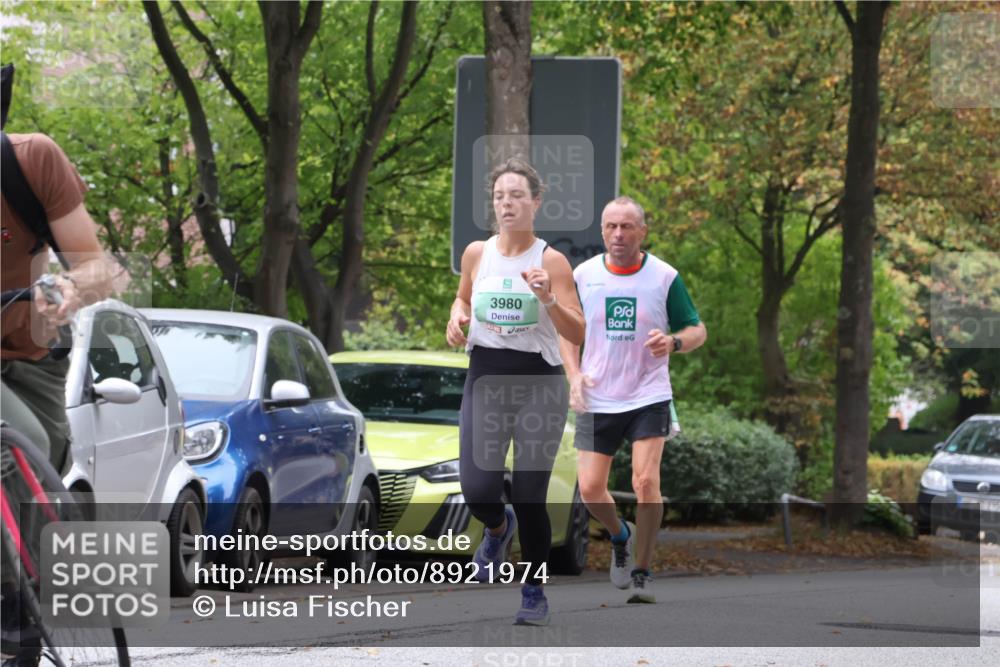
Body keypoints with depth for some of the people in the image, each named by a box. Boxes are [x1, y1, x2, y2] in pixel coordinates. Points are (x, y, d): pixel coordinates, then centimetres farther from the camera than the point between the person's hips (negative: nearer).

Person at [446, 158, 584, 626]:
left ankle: (535, 592, 14)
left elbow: (578, 334, -9)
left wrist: (547, 299, -25)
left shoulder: (551, 261, -5)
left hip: (539, 384, -3)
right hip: (485, 380, 3)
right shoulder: (476, 254, 5)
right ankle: (497, 528, 29)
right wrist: (457, 316, 3)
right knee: (477, 488, -9)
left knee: (530, 495, -4)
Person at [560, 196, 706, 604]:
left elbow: (697, 330, 2)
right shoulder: (582, 275, 1)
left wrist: (673, 342, -21)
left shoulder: (665, 277, -4)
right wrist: (574, 374, -3)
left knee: (646, 482, -16)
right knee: (590, 488, -2)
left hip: (649, 397, -2)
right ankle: (620, 535, 31)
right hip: (597, 400, 2)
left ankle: (642, 572, -2)